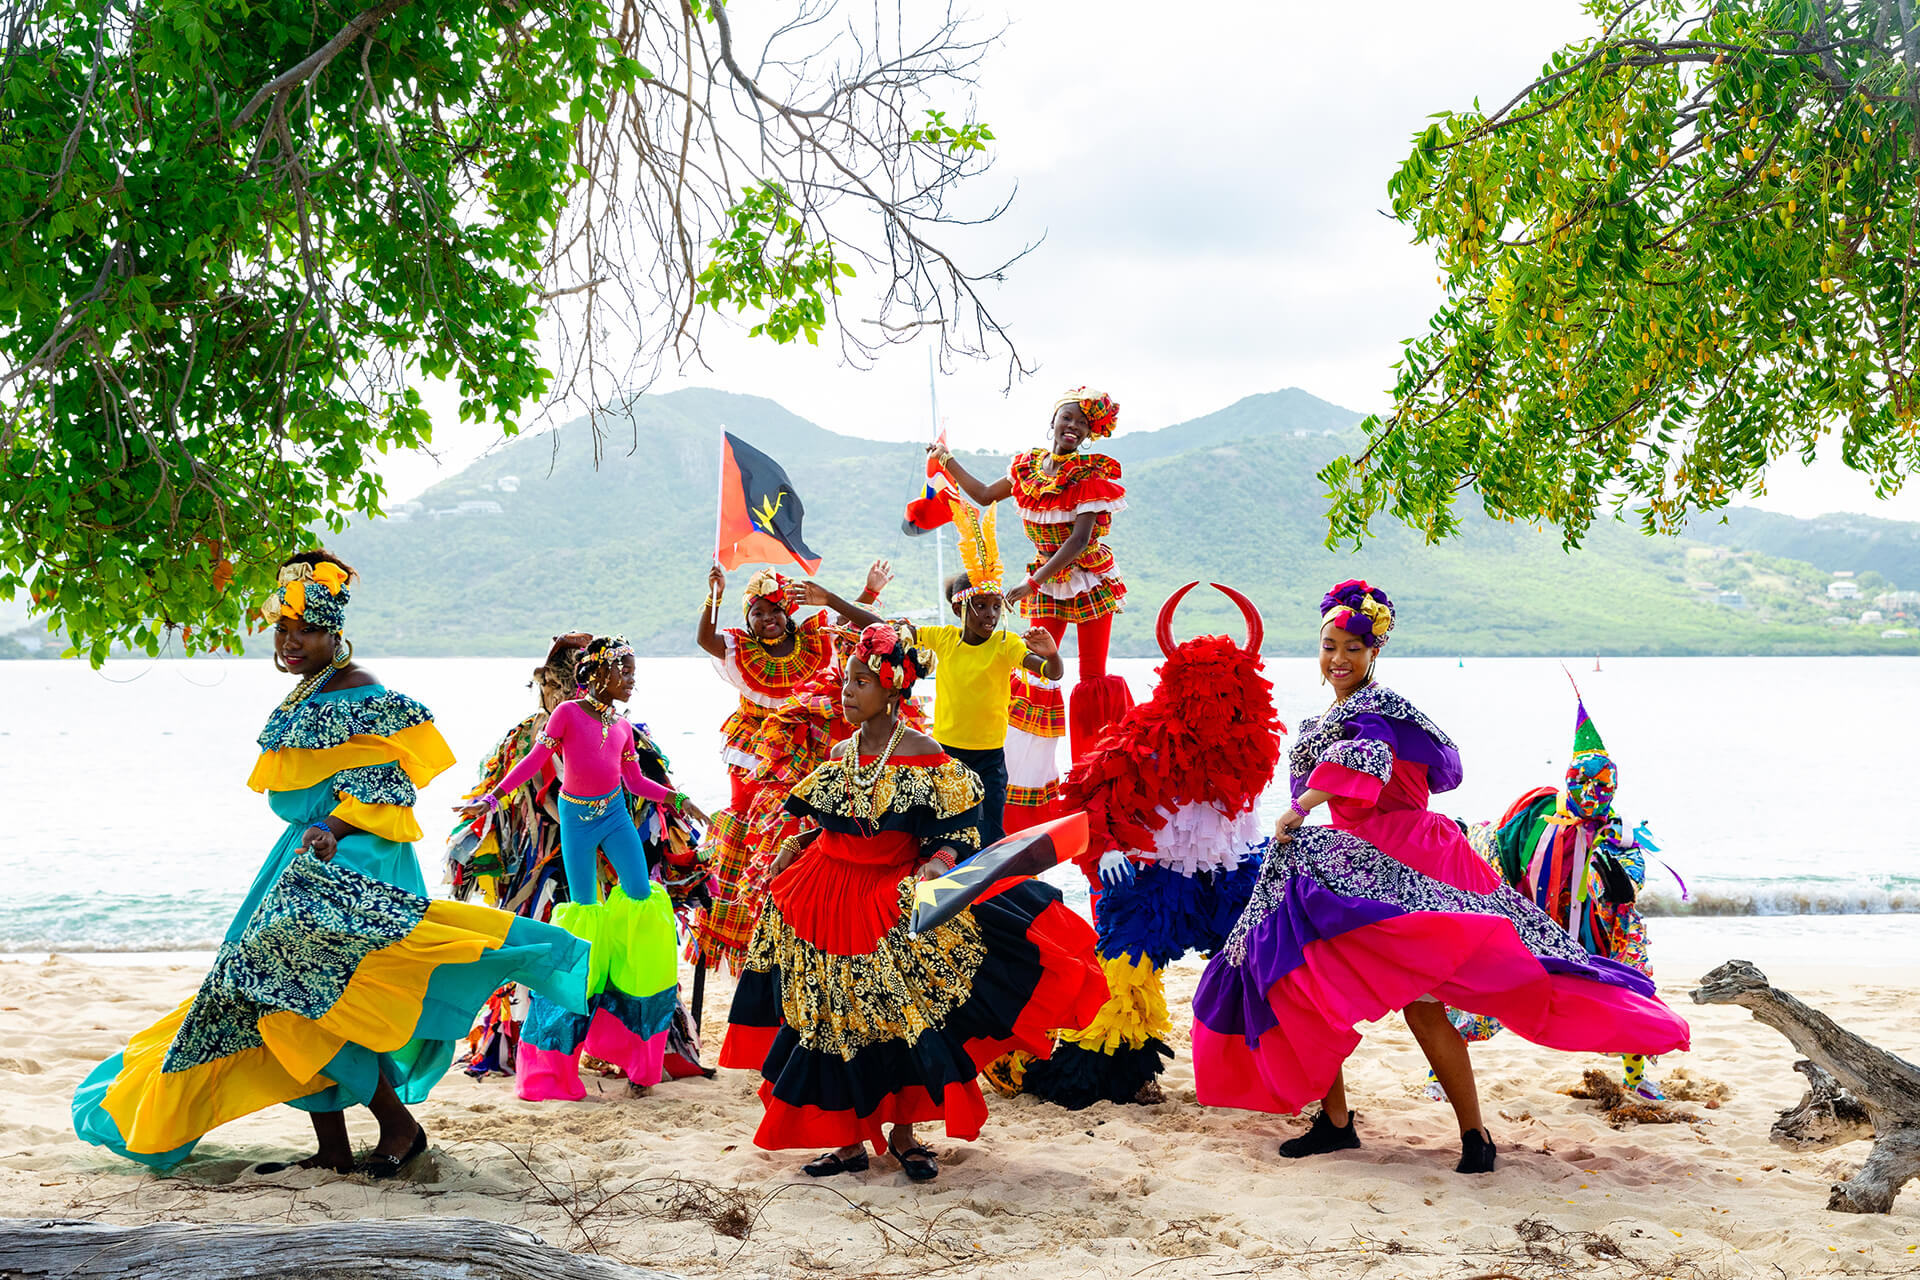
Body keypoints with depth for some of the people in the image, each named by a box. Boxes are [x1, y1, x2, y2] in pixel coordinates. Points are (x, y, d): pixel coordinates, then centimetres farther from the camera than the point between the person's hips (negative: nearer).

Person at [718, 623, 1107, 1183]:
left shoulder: (925, 755, -8)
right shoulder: (841, 754, 8)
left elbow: (957, 834, -9)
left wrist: (935, 864, -28)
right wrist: (794, 847, 2)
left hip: (897, 901, -4)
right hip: (830, 901, 4)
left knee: (905, 1015, 0)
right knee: (835, 1021, 6)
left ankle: (904, 1133, 20)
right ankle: (850, 1140, 19)